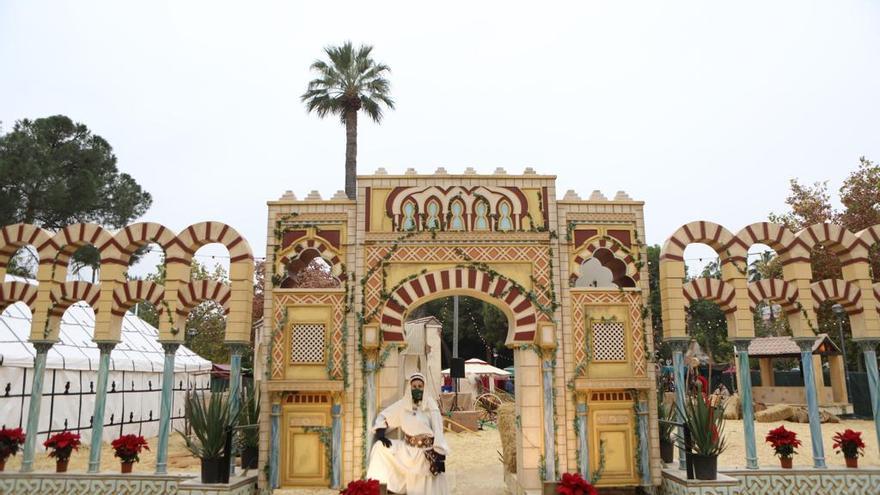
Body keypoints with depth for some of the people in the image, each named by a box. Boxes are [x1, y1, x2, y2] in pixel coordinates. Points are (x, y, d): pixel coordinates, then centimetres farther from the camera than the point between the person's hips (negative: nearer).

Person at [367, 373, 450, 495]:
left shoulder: (430, 404, -9)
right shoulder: (403, 404, 1)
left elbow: (438, 430, -13)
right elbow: (383, 416, 9)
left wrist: (440, 455, -21)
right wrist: (380, 433, -11)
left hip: (428, 452, -3)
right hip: (409, 450, 3)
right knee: (380, 446, -10)